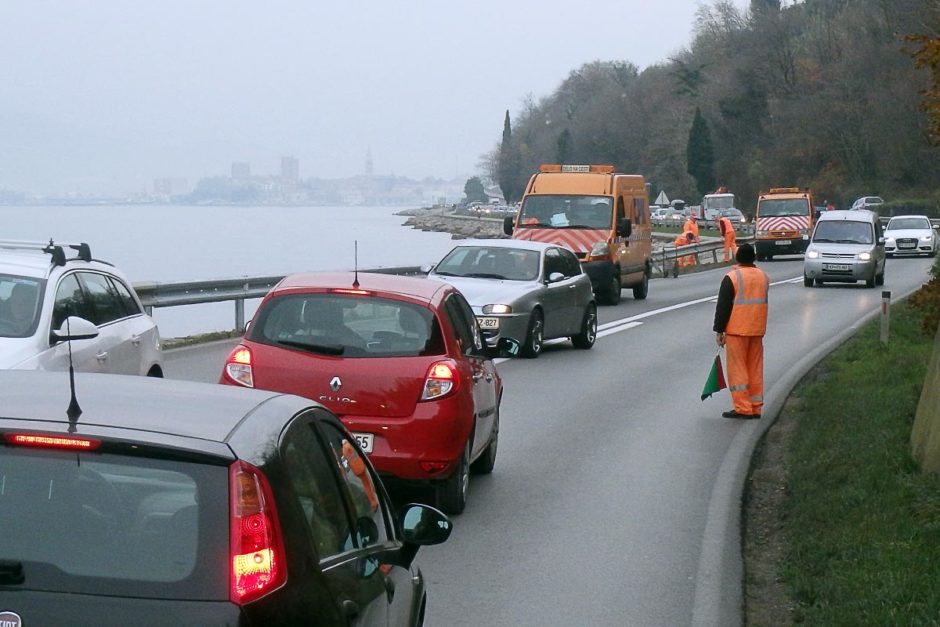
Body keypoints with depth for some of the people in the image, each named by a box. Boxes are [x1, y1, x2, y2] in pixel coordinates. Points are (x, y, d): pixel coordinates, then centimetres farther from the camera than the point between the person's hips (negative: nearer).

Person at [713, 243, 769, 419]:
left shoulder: (732, 277, -10)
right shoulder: (763, 276, 9)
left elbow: (723, 306, -11)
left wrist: (719, 331, -7)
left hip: (737, 330, -6)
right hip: (757, 329, 6)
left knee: (737, 367, -1)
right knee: (755, 368, 11)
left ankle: (743, 408, -5)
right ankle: (755, 408, 14)